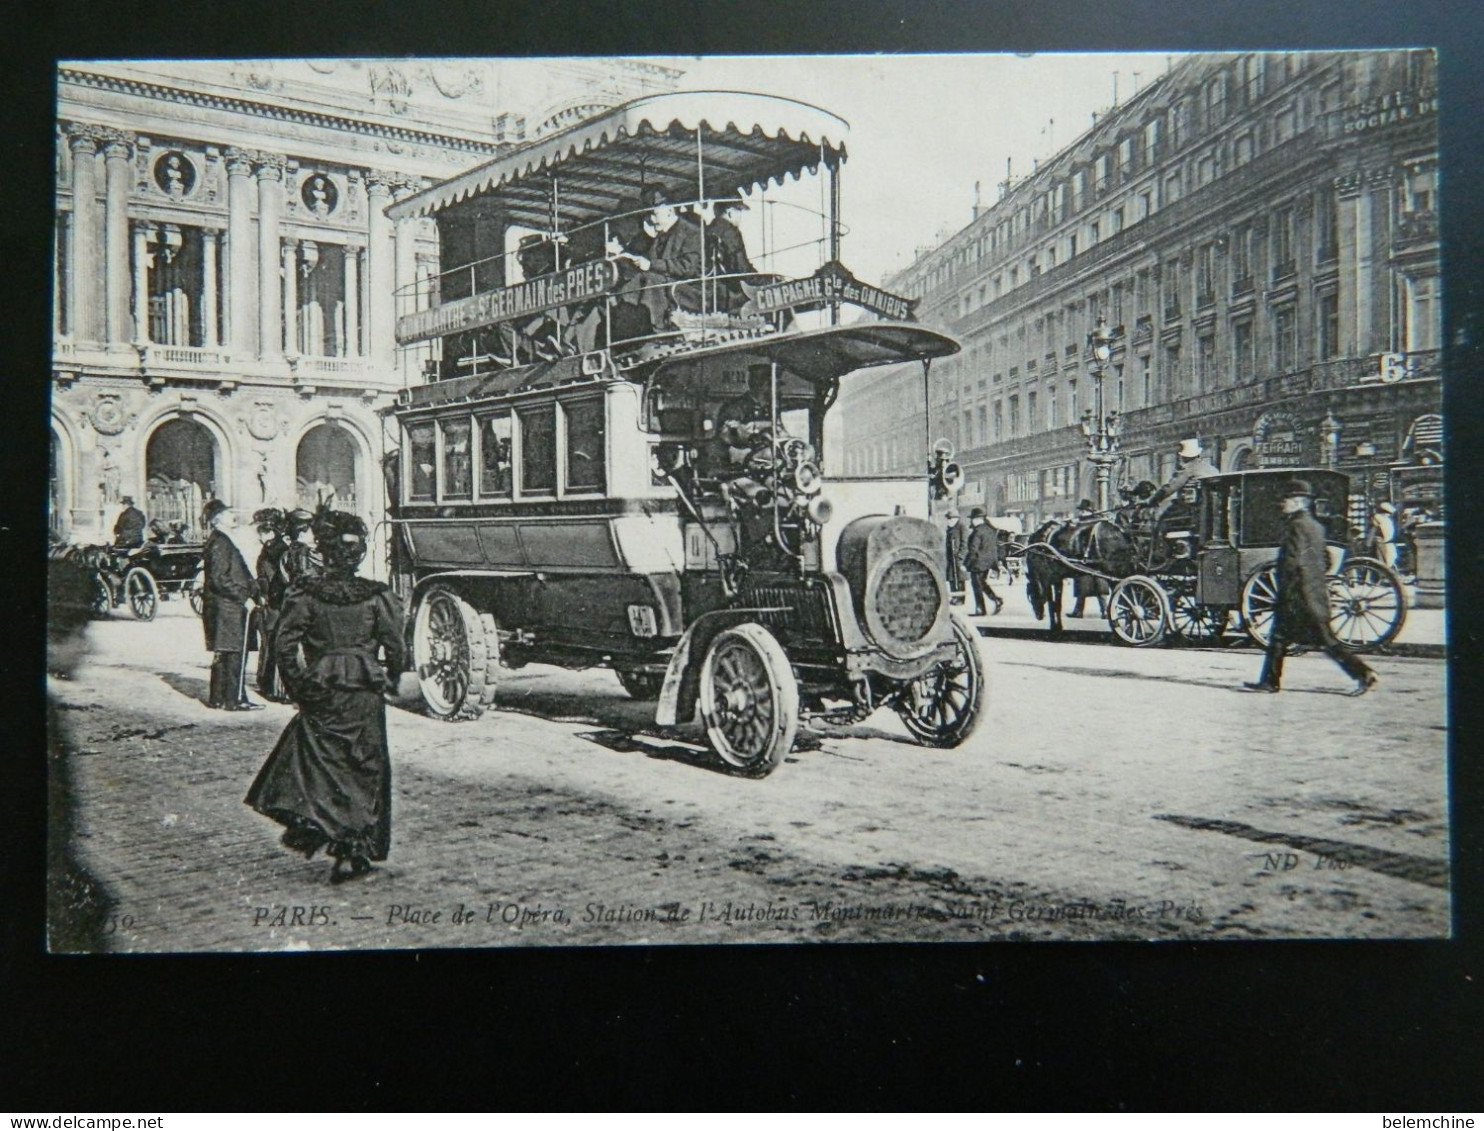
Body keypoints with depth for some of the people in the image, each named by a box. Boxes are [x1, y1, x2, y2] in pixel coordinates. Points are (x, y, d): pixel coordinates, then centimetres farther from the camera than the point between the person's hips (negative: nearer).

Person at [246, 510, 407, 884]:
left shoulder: (304, 595, -4)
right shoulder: (377, 596, -5)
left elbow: (284, 647, -6)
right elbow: (395, 649, -3)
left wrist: (301, 686, 5)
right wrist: (386, 681, 13)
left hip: (321, 692, 0)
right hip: (365, 692, 0)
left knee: (320, 764, 16)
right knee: (364, 769, 7)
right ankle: (355, 851, 9)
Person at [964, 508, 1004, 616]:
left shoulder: (977, 532, -18)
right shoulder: (991, 530, 8)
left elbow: (972, 549, -21)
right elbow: (997, 546, 14)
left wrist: (966, 563, -16)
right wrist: (997, 560, 20)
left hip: (978, 562, -8)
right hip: (988, 562, 8)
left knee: (977, 586, 1)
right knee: (983, 583, 21)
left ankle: (980, 610, 4)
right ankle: (997, 600, 8)